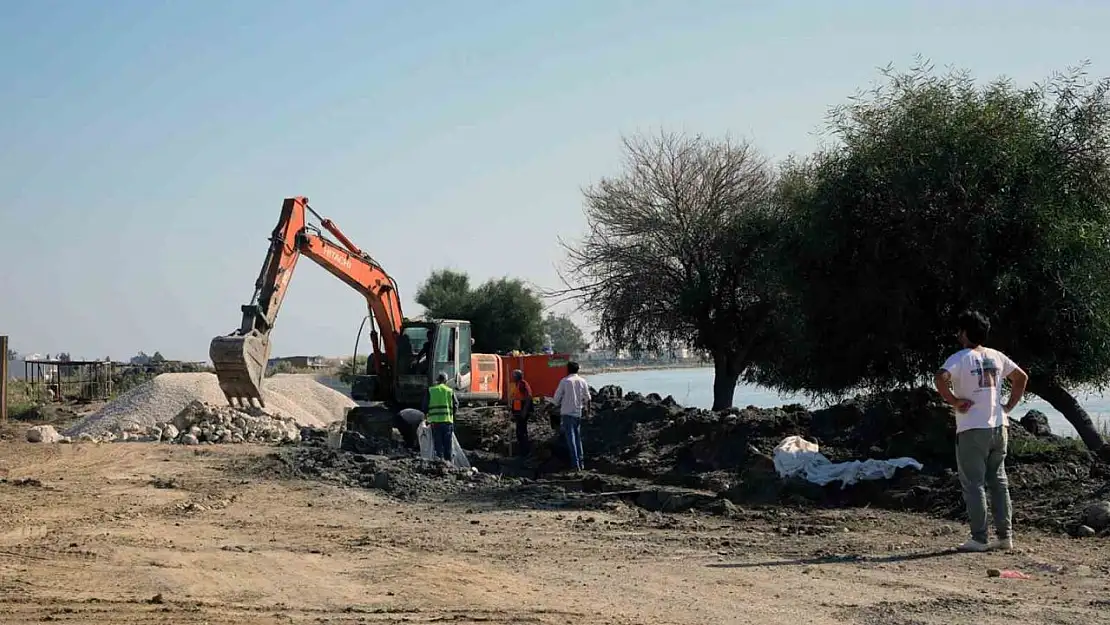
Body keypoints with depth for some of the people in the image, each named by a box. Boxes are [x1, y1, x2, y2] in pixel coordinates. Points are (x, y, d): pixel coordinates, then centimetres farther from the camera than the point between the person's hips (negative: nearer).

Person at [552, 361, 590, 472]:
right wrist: (587, 410, 20)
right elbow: (587, 398, 7)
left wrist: (557, 405, 16)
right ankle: (581, 463, 15)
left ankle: (575, 463, -9)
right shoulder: (583, 381, 2)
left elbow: (557, 397, -4)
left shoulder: (564, 381, -9)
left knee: (570, 438, -3)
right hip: (578, 413, 4)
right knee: (578, 438, 15)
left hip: (567, 412, -4)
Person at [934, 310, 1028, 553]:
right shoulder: (996, 357, 9)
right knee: (998, 482, 13)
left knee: (973, 484, 0)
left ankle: (979, 539, 0)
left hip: (972, 430, -6)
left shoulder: (960, 358, -10)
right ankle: (1005, 535, 14)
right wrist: (1009, 405, 16)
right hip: (999, 427, 6)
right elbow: (1021, 377, 18)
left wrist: (954, 401, -14)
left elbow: (941, 378, -27)